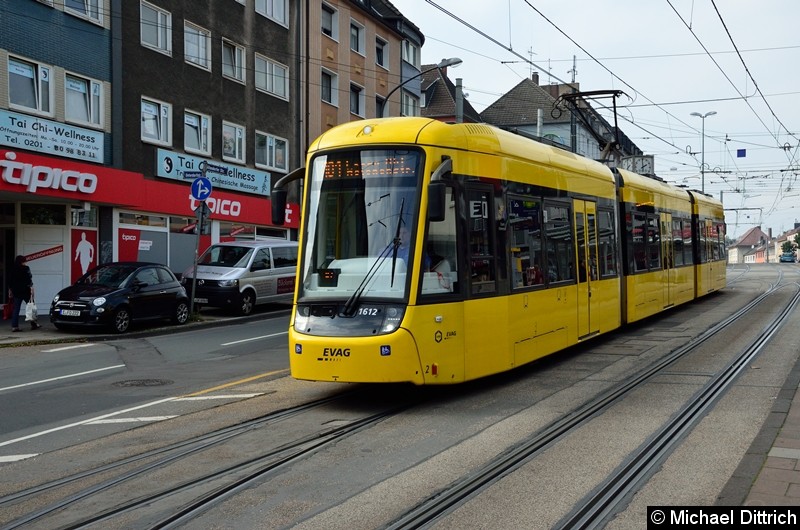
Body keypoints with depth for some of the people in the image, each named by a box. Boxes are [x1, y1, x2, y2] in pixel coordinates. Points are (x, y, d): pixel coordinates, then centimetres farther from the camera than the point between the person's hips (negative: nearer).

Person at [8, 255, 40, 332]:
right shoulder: (26, 269, -8)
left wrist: (10, 291, 19)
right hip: (25, 291, -5)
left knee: (16, 309, 5)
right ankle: (34, 324, 12)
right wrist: (31, 288, -13)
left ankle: (14, 326, -1)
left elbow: (10, 281, 13)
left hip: (16, 292, 5)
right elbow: (29, 280, -15)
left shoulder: (13, 270, 9)